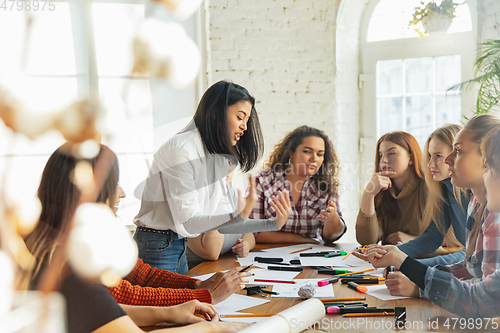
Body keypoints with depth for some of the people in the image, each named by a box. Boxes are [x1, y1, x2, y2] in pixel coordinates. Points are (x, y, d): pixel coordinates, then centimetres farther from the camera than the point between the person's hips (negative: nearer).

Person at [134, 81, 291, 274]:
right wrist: (240, 216, -33)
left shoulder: (217, 156, 7)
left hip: (179, 248, 9)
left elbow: (220, 222, 5)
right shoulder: (181, 150, -20)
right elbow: (187, 223, -23)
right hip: (156, 249, -9)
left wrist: (272, 224, -2)